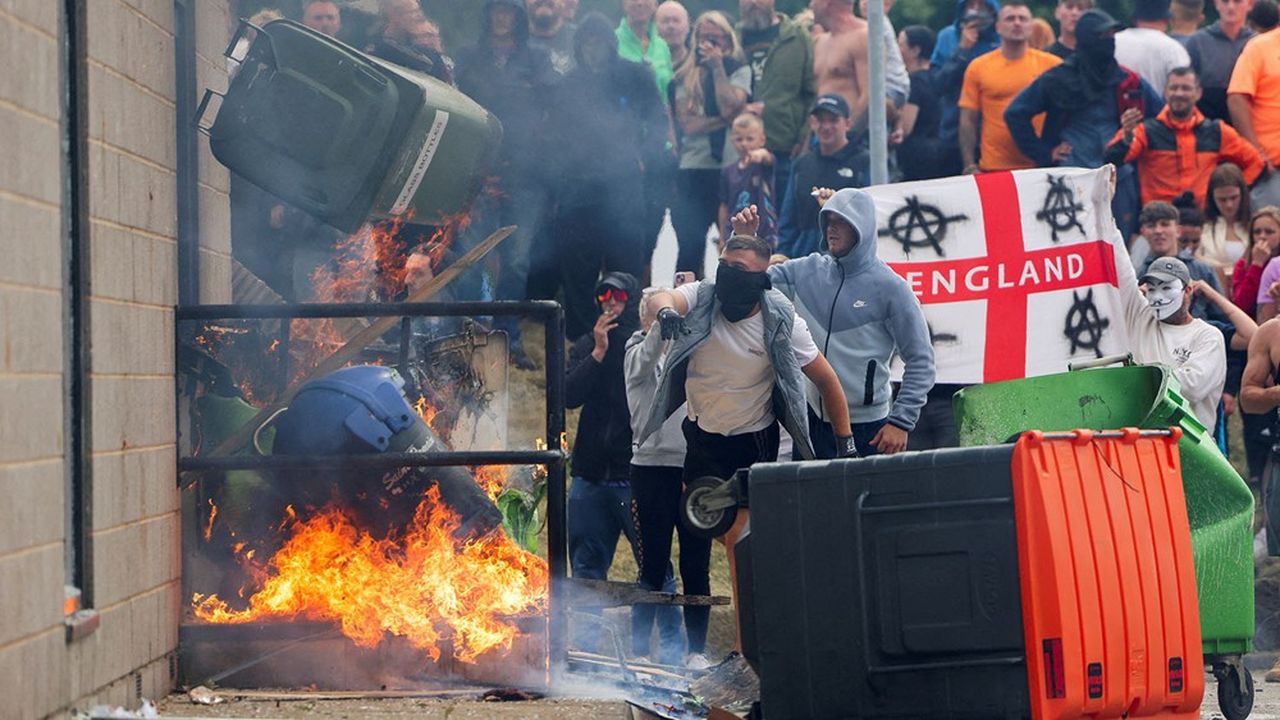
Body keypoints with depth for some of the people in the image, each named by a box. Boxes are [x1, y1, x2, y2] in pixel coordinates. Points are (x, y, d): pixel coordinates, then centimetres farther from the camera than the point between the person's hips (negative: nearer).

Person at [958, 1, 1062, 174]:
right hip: (994, 169, 0)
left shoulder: (1051, 64, 2)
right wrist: (970, 167, -3)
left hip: (1040, 168, 0)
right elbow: (968, 121, 4)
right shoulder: (978, 67, 3)